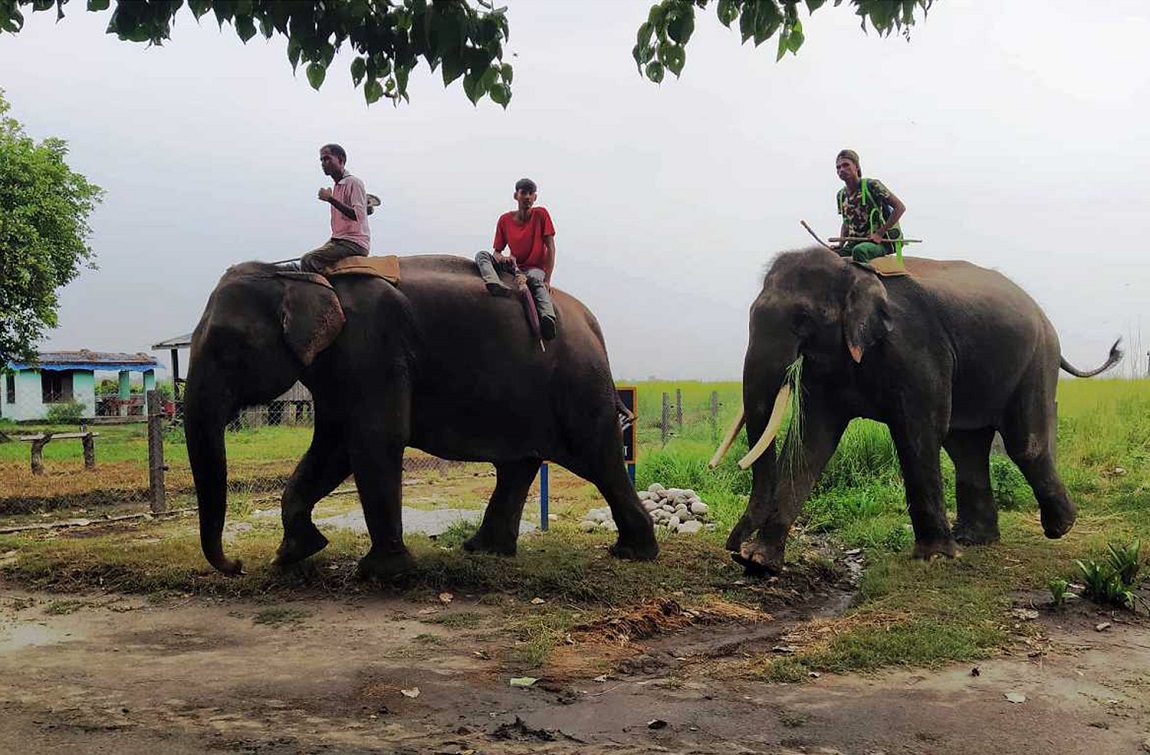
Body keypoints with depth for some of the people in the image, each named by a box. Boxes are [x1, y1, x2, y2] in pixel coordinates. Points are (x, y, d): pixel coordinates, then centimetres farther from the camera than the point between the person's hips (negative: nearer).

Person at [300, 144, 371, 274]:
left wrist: (331, 199, -21)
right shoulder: (336, 187, 20)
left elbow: (358, 215, -23)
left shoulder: (354, 183, -8)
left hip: (354, 243, -10)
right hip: (340, 241, 10)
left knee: (308, 260, -23)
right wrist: (327, 245, 18)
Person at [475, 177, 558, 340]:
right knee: (481, 255, -18)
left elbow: (550, 248, -8)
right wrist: (502, 258, -21)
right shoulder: (505, 220, 3)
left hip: (536, 268, -3)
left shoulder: (541, 214, -4)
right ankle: (496, 285, -50)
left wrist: (547, 279, -17)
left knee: (535, 279, -39)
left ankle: (548, 318, -62)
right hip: (514, 267, 3)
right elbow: (496, 252, 6)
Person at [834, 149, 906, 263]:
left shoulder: (871, 185, -9)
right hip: (855, 242, 6)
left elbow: (900, 207, -11)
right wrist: (840, 245, 4)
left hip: (882, 241, -6)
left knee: (859, 250, -37)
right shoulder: (841, 195, 9)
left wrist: (880, 234, -16)